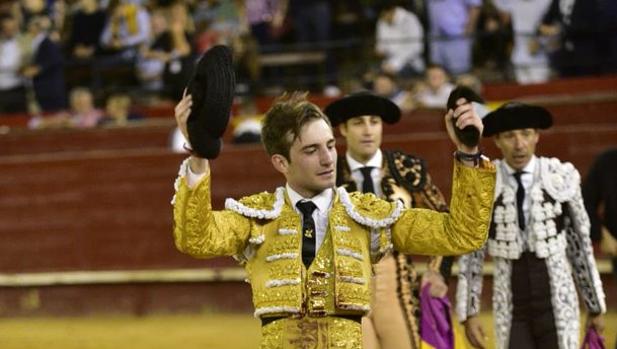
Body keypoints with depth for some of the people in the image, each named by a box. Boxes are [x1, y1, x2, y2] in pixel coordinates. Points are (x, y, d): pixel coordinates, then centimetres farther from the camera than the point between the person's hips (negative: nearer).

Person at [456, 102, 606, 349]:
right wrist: (469, 313, -3)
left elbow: (580, 245, 3)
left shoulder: (561, 179, -6)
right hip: (511, 312, 1)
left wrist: (595, 306, 8)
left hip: (557, 306, -1)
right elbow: (470, 253, 0)